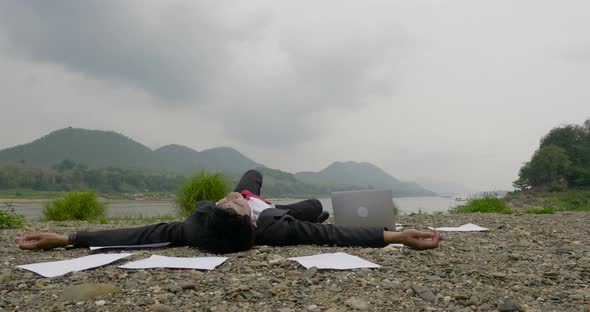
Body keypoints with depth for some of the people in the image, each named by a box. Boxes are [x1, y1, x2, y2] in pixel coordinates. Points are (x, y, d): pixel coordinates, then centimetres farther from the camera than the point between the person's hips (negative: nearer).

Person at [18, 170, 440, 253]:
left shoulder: (196, 228, -47)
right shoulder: (268, 231, -52)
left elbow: (144, 234, -45)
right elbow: (330, 235, -55)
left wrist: (64, 238, -41)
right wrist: (395, 236, -58)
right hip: (276, 216, -2)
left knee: (255, 174, 32)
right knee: (316, 208, 28)